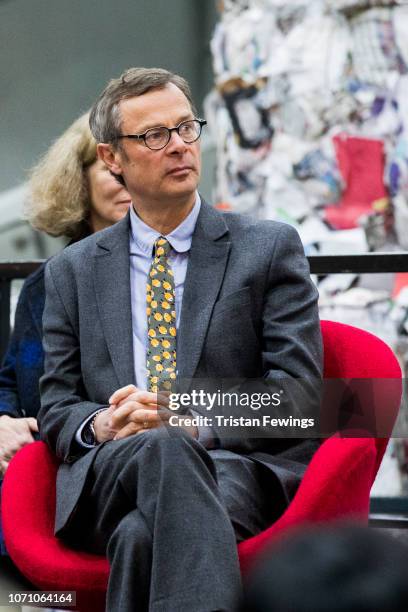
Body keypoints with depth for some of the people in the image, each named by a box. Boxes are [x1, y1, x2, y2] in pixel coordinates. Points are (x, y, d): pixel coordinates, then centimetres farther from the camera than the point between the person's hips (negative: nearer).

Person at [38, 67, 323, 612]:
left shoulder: (271, 249, 12)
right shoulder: (73, 271, 20)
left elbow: (295, 391, 3)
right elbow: (57, 408, 18)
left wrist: (191, 423, -12)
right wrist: (101, 425, -7)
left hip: (243, 468, -2)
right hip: (105, 474, 2)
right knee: (162, 450, -39)